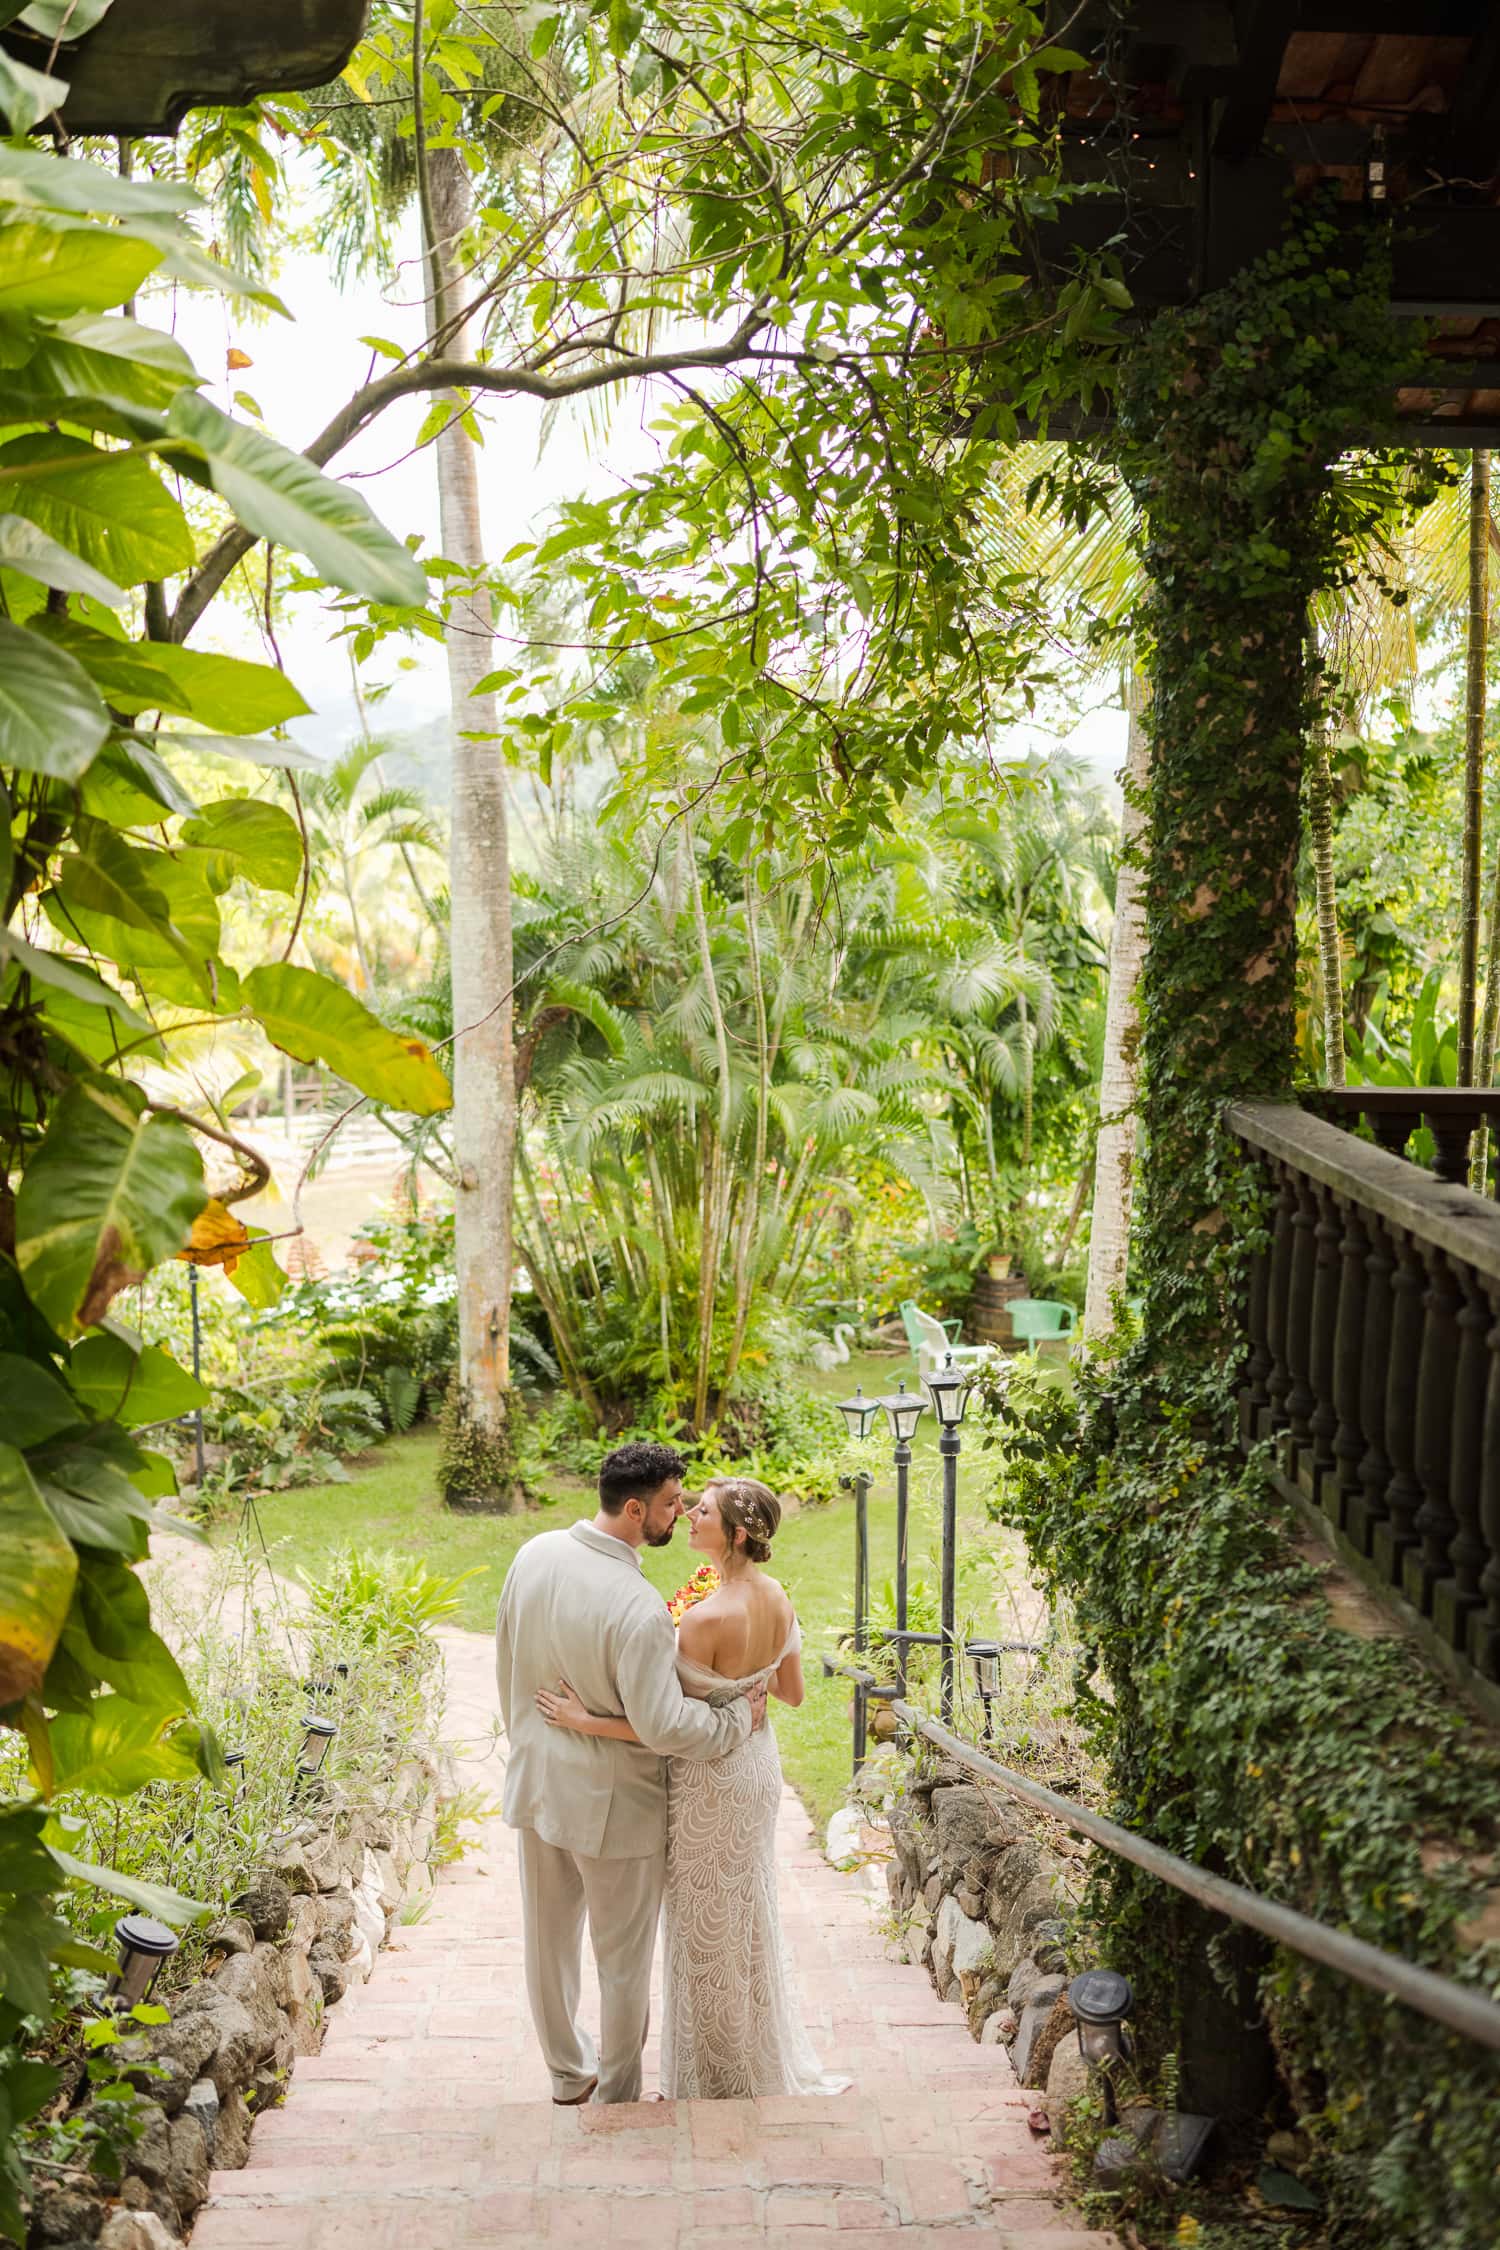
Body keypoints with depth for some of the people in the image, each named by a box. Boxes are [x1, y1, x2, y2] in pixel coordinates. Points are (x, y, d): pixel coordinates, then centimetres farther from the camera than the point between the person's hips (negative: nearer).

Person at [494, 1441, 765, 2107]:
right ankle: (615, 2097, 30)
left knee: (549, 1936, 22)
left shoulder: (534, 1555, -9)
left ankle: (568, 2071, 41)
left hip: (536, 1782, 7)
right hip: (611, 1802, -7)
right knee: (622, 1956, 14)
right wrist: (739, 1716, -12)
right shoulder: (638, 1609, -30)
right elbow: (662, 1725, -29)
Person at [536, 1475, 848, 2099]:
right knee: (749, 1917, 24)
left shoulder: (706, 1619, -30)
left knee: (708, 1931, 11)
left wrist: (585, 1722, -22)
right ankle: (769, 2065, 39)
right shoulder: (775, 1597, -6)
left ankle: (720, 2083, 27)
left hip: (710, 1779, -8)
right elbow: (792, 1693, 4)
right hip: (758, 1763, 8)